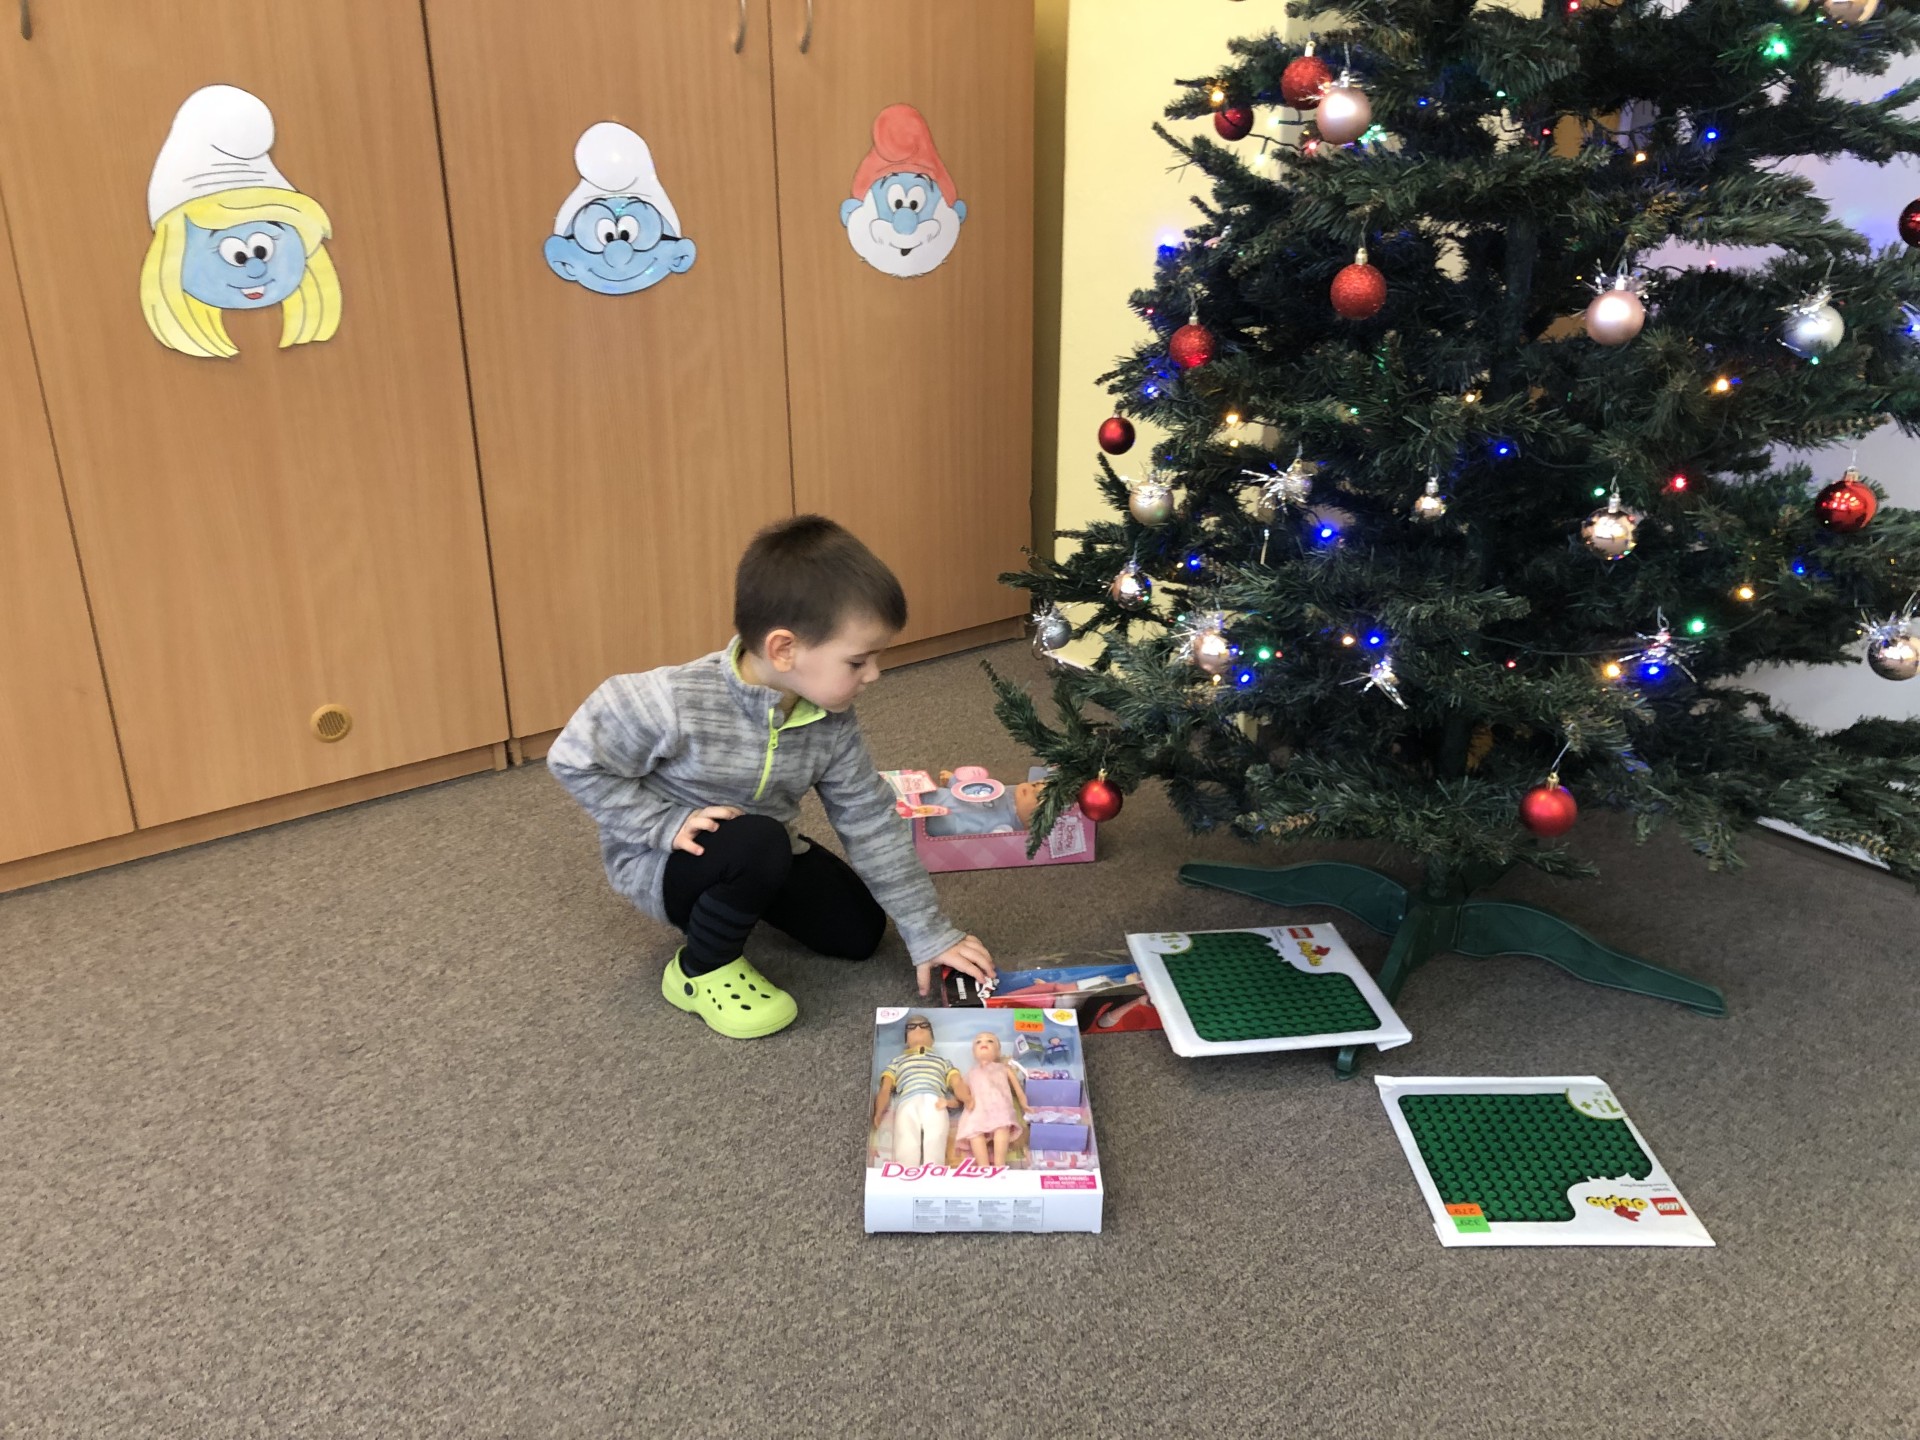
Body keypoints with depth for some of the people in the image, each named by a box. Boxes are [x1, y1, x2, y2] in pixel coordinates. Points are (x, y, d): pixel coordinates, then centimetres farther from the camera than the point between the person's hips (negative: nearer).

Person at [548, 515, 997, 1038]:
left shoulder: (830, 721, -15)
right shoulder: (674, 704, -34)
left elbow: (871, 820, -9)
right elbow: (574, 760, -22)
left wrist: (929, 934, -8)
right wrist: (665, 823, -28)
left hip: (766, 850, 6)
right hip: (658, 862, -6)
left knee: (859, 932, 3)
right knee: (757, 842, -35)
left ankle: (747, 901, 28)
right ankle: (701, 971, -8)